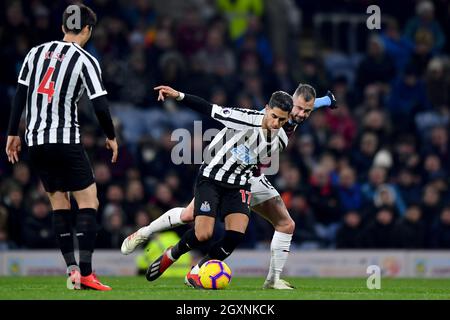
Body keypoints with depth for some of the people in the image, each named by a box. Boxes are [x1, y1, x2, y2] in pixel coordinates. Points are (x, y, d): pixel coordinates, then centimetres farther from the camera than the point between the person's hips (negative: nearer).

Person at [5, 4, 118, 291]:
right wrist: (111, 137, 6)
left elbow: (20, 95, 9)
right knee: (89, 202, -1)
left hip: (35, 140, 6)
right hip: (65, 140, -6)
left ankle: (72, 269, 6)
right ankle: (86, 273, -11)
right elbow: (100, 106, -10)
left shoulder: (36, 53, 8)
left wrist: (13, 133, 16)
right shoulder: (85, 60, -6)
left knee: (59, 203, 13)